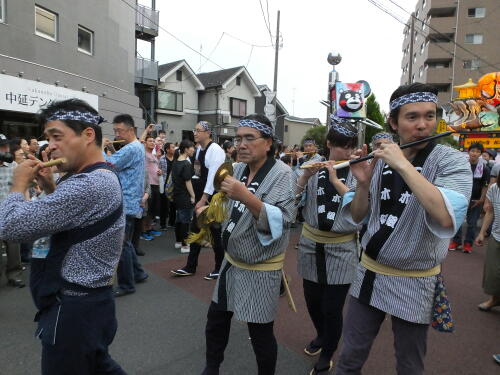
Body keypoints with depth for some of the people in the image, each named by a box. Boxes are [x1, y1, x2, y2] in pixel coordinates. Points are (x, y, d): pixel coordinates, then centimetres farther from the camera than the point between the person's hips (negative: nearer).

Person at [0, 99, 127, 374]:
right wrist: (50, 187, 5)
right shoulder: (100, 178, 7)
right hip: (90, 300, 10)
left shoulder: (88, 185, -28)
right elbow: (64, 215, 21)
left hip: (73, 309, -9)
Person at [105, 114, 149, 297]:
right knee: (126, 242, 20)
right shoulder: (138, 147, 15)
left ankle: (126, 285, 10)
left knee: (121, 245, -1)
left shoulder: (131, 149, -18)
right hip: (129, 203, 11)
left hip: (126, 204, -11)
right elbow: (118, 165, 17)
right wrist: (111, 152, 1)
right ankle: (138, 273, 31)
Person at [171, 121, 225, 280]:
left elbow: (213, 176, -21)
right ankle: (190, 267, 26)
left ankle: (219, 268, 20)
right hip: (202, 194, 9)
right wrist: (199, 198, 14)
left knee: (215, 231, 3)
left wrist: (204, 199, -22)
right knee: (196, 229, 13)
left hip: (213, 196, -9)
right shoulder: (199, 149, 10)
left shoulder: (215, 150, -16)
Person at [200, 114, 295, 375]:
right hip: (232, 261, 8)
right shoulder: (239, 169, 2)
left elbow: (282, 222, -32)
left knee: (260, 334, 8)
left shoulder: (281, 174, -19)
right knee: (216, 319, 22)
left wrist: (246, 197, -40)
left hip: (260, 269, -7)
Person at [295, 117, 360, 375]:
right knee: (312, 301, 17)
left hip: (341, 249, -2)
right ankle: (321, 336, 48)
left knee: (332, 308, 3)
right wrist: (305, 177, -22)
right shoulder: (313, 168, 0)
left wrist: (336, 181, -24)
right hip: (311, 245, 3)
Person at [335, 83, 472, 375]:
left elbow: (447, 219, -32)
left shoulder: (452, 160, -13)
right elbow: (357, 217, 1)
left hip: (414, 283, -3)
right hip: (369, 273, 3)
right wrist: (363, 183, -17)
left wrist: (403, 164, -31)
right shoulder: (380, 159, -2)